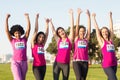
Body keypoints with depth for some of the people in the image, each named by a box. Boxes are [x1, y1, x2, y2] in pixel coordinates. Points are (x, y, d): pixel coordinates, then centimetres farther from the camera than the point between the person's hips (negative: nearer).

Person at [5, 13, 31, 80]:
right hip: (15, 62, -3)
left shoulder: (24, 39, 6)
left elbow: (28, 29, -2)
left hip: (24, 62, 3)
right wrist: (7, 18, -8)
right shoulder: (12, 40, 3)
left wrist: (27, 17, -7)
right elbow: (6, 30, -5)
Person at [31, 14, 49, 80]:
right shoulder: (34, 43, -1)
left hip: (43, 66, 5)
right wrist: (36, 18, -7)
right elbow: (36, 30, -5)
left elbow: (46, 33, 11)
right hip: (36, 66, -5)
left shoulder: (42, 45, 10)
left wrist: (47, 23, 9)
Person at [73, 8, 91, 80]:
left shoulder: (86, 39, 10)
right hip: (76, 61, -3)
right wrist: (78, 14, -6)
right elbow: (77, 26, 0)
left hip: (85, 62, 3)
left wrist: (88, 16, -1)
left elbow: (89, 27, 4)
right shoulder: (76, 38, 6)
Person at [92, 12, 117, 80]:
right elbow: (97, 28, 1)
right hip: (106, 65, -6)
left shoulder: (111, 40, 10)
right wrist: (94, 17, 5)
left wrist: (110, 16, 20)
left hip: (114, 64, 6)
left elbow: (111, 27, 16)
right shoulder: (101, 41, 0)